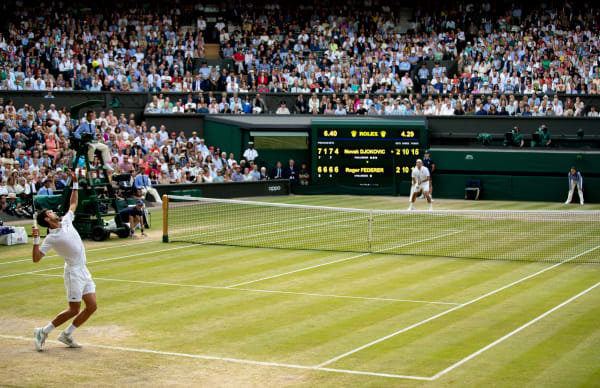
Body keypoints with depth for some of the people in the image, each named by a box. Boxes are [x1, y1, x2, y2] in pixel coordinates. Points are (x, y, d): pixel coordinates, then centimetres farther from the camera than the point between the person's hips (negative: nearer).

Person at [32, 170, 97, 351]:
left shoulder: (66, 221, 9)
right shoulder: (51, 238, -11)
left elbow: (73, 203, 23)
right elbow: (36, 258, -14)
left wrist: (75, 183, 16)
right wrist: (36, 240, -25)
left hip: (83, 270, 7)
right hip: (73, 271, -7)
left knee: (92, 307, 2)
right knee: (73, 310, -6)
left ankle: (66, 335, 13)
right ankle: (43, 332, 8)